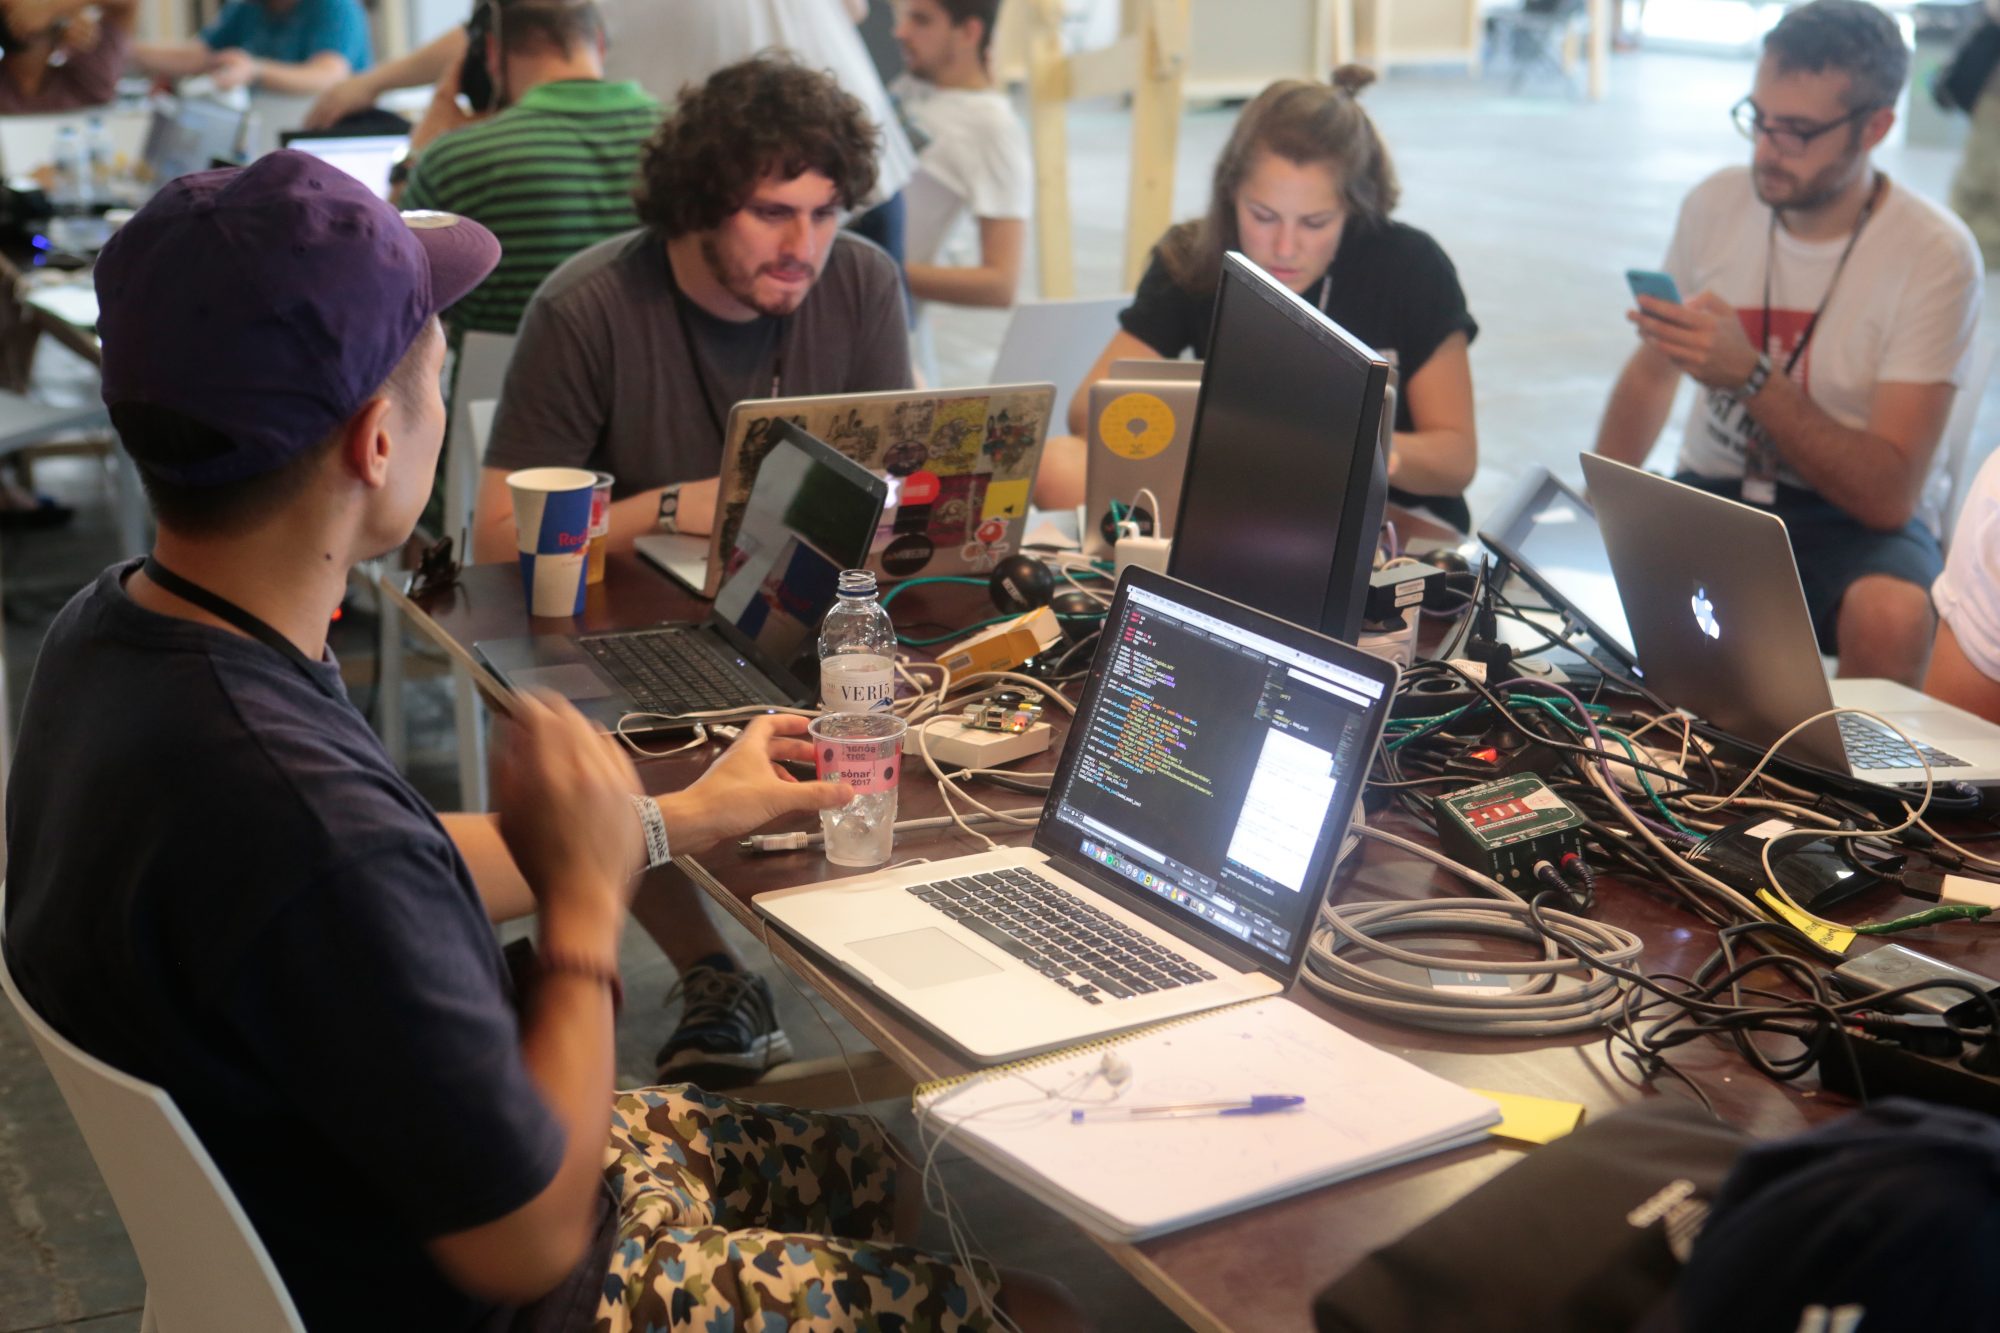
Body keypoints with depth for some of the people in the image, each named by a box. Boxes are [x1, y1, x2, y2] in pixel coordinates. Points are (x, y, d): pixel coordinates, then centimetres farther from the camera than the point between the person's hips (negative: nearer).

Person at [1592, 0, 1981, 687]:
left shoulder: (1935, 255, -14)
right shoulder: (1716, 204, -1)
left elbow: (1888, 495, -18)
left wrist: (1751, 377, -30)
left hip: (1853, 520, -3)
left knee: (1890, 620, -36)